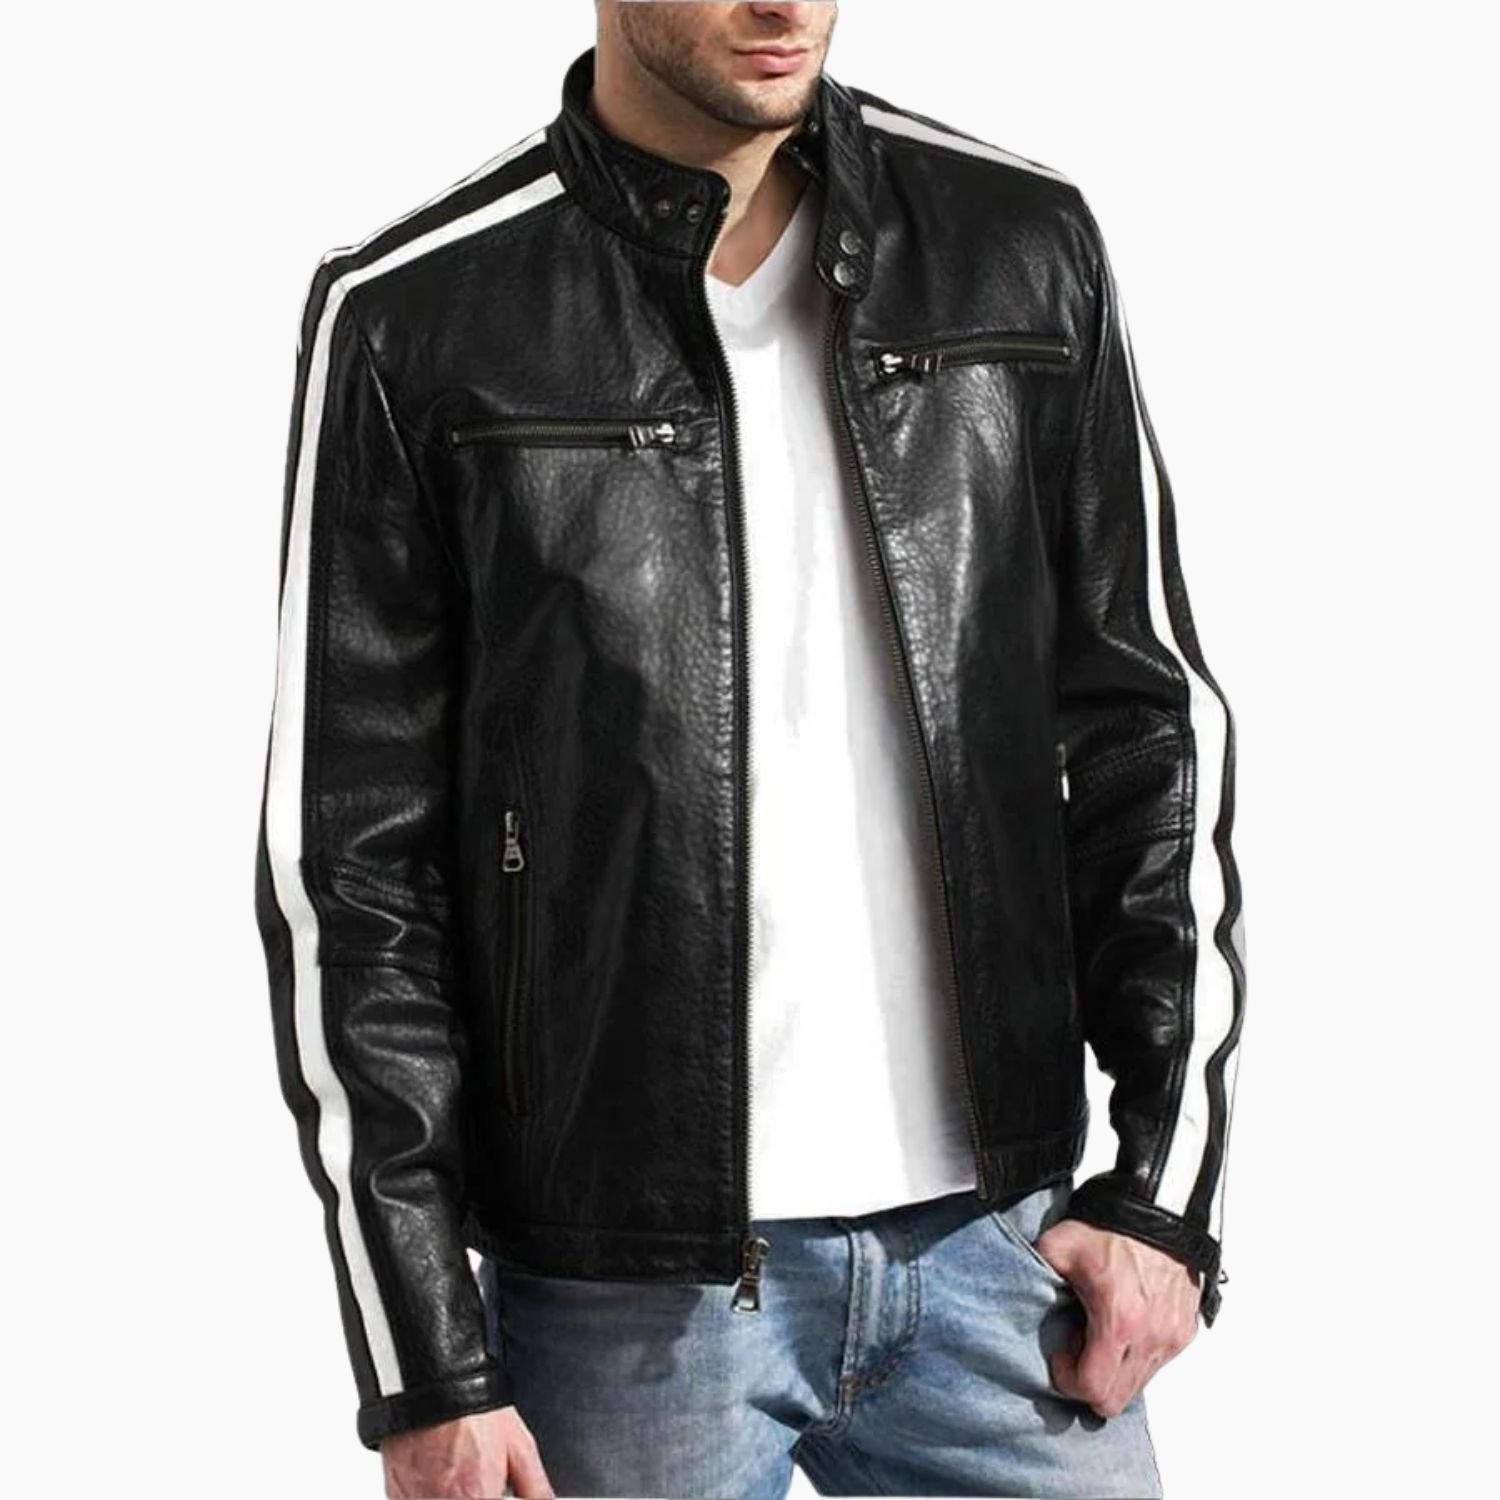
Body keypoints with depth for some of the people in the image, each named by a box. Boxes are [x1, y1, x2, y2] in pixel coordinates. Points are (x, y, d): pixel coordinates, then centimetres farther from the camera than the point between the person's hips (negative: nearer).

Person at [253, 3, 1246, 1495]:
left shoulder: (1022, 251, 2)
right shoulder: (412, 323, -6)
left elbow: (1151, 731, 7)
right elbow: (347, 865, -5)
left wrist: (1170, 1179, 2)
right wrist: (426, 1369, -6)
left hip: (993, 1239, 3)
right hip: (625, 1295, -2)